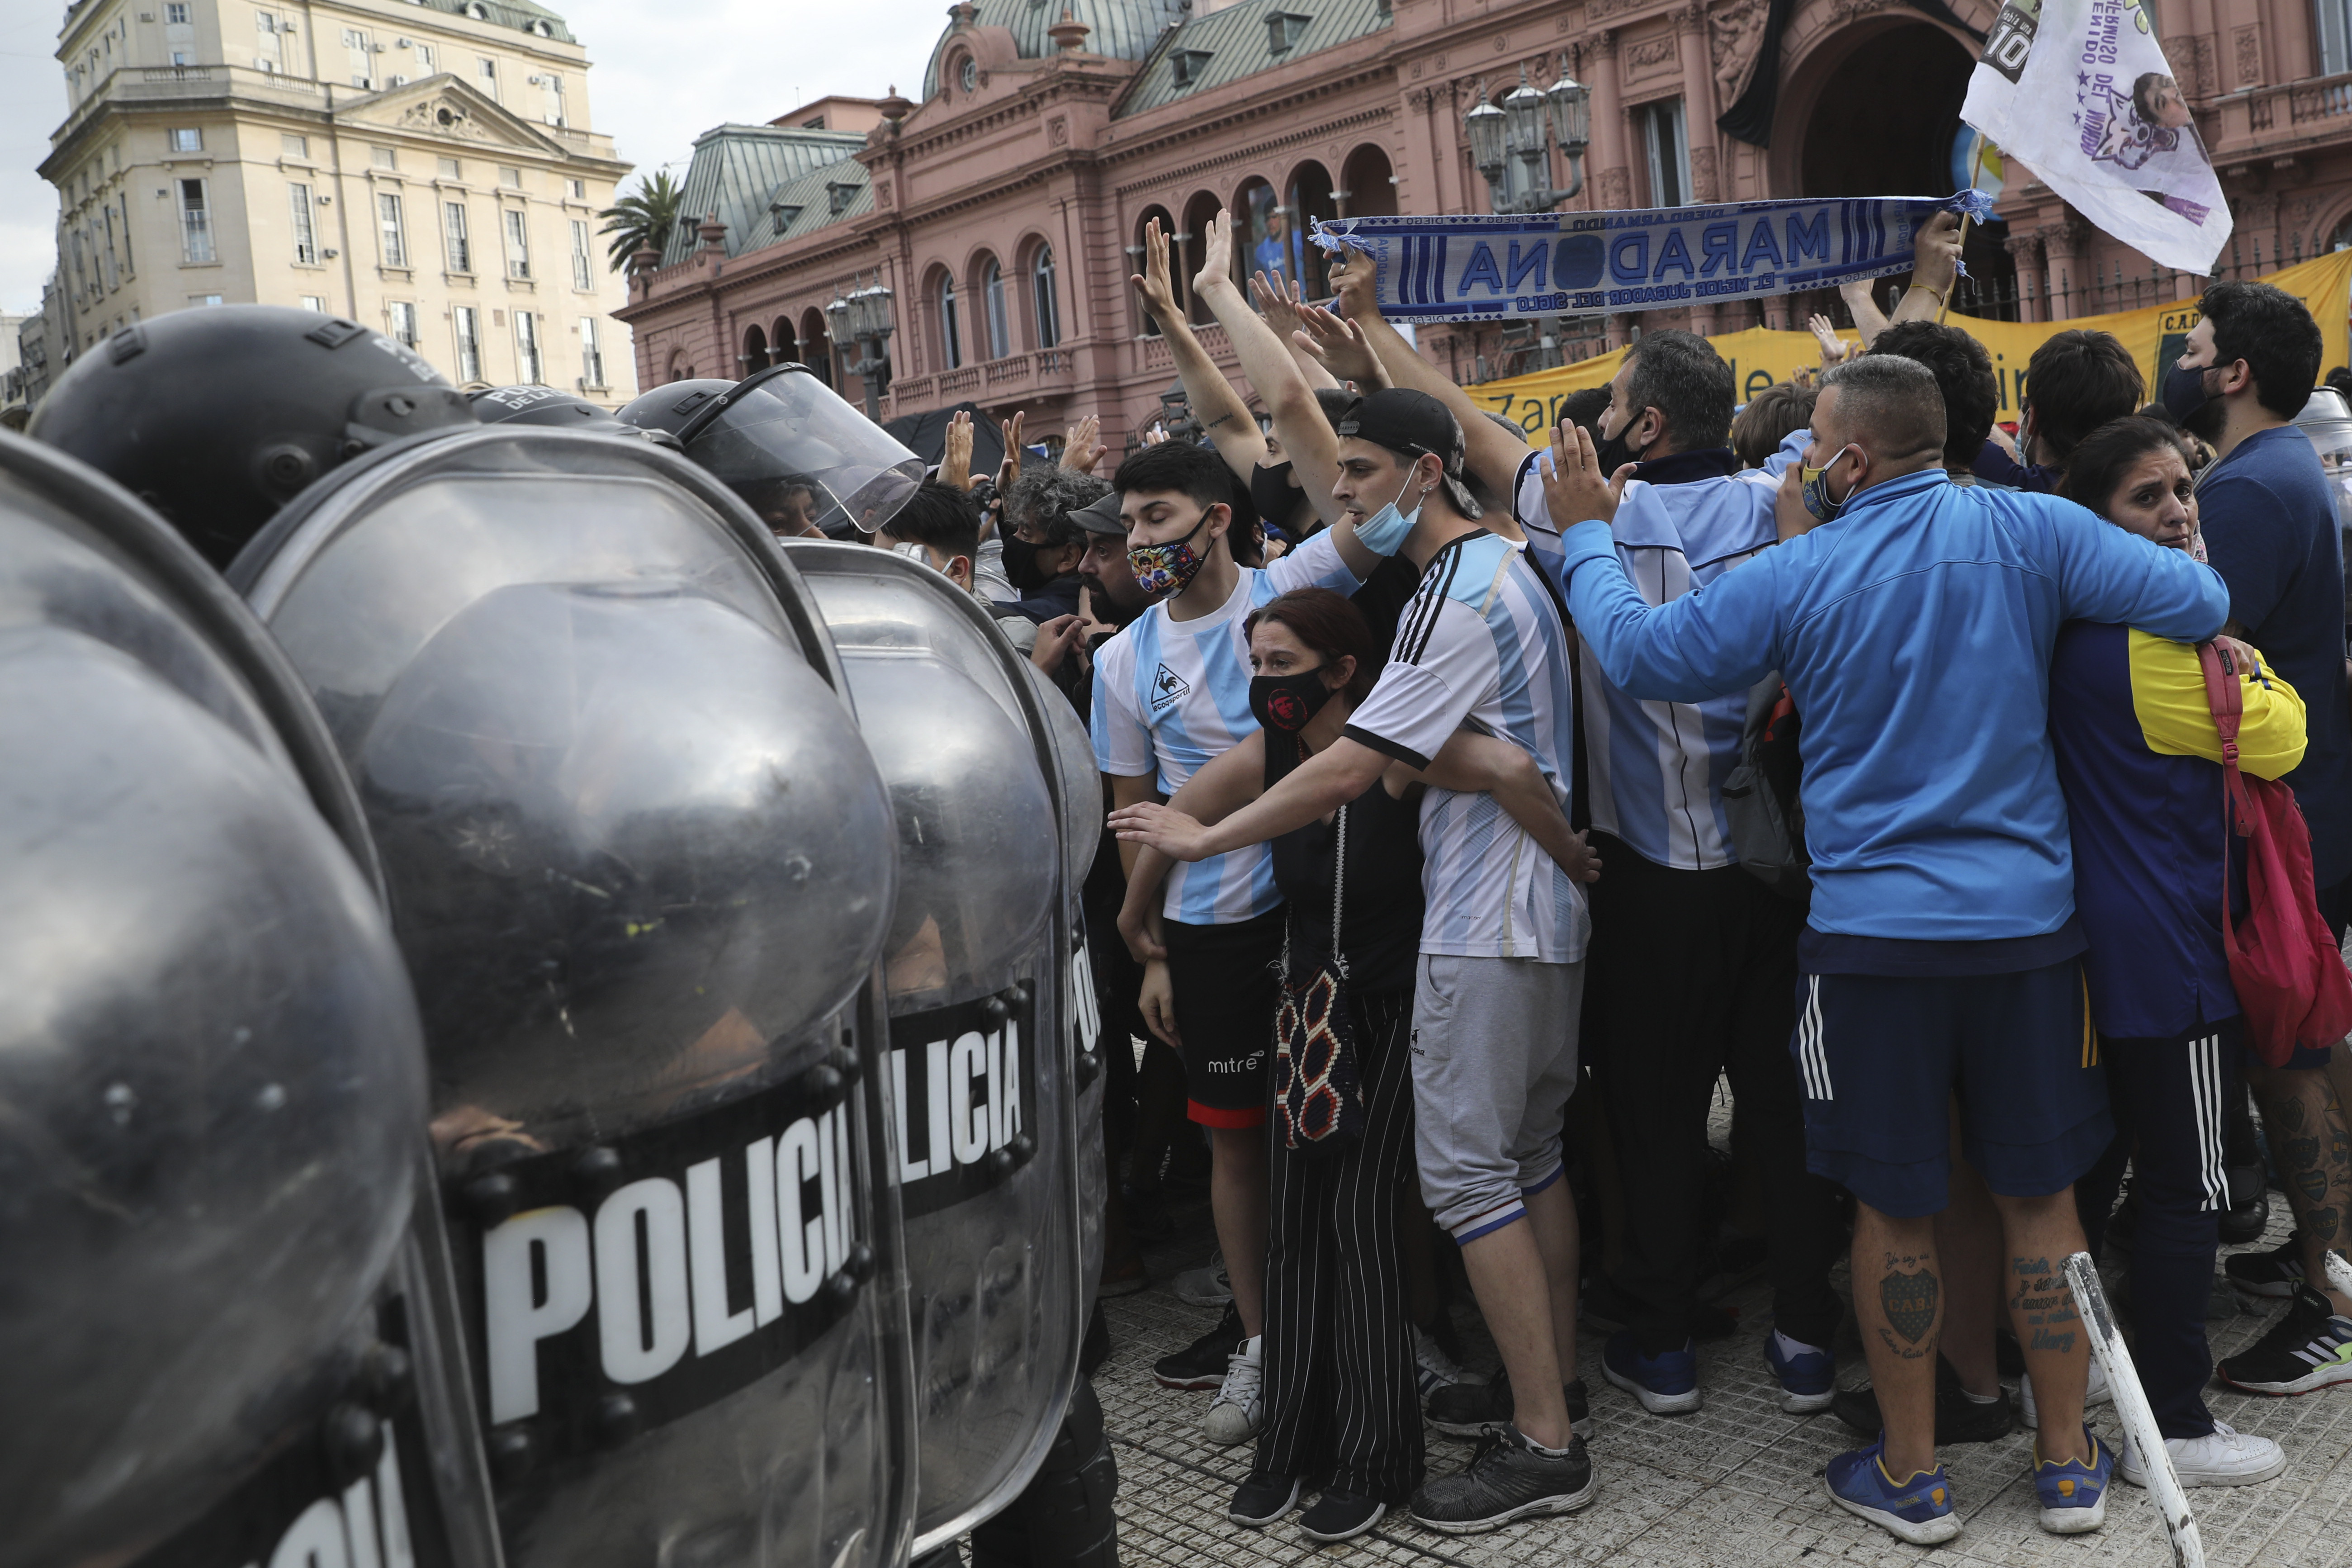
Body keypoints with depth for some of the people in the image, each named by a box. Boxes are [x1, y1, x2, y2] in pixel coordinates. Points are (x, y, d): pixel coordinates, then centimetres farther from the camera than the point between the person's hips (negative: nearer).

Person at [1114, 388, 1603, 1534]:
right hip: (1543, 911, 10)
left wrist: (1201, 839, -15)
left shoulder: (1459, 600, -19)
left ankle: (1544, 1444, 3)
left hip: (1486, 925, -10)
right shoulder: (1507, 565, 14)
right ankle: (1558, 1378, 29)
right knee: (1530, 1152, 17)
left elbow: (1346, 770, -23)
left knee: (1466, 1170, -5)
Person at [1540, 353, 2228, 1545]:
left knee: (1892, 1205, 10)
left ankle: (1911, 1476, 22)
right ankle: (2068, 1460, 27)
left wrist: (1585, 535, 14)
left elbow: (1637, 652, -1)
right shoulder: (2027, 532, -4)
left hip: (1874, 930, -2)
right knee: (2041, 1193, 15)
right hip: (2030, 920, 2)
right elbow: (2199, 603, -3)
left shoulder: (1794, 576, -8)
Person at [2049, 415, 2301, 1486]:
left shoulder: (2074, 625, 8)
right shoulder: (2155, 638, -18)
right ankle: (2171, 1426, 9)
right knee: (2187, 1187, 0)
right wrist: (2246, 664, 8)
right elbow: (2276, 740, -8)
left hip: (2092, 942, 10)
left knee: (2091, 1163, 21)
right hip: (2163, 948, -10)